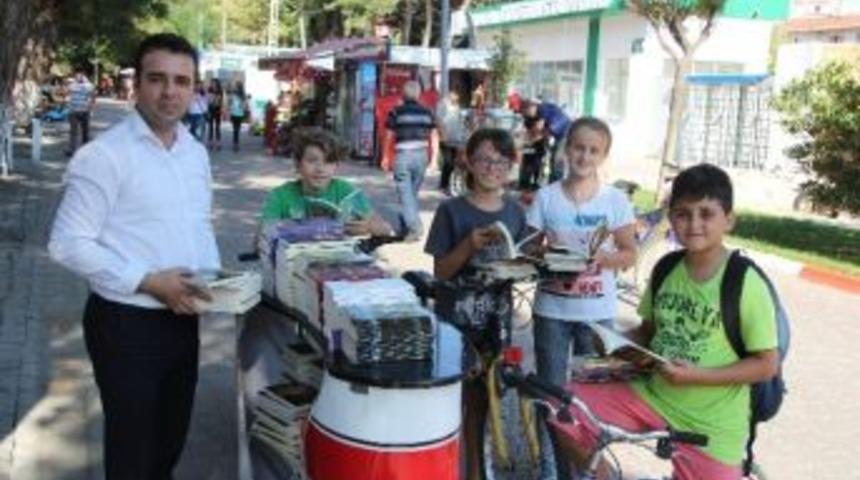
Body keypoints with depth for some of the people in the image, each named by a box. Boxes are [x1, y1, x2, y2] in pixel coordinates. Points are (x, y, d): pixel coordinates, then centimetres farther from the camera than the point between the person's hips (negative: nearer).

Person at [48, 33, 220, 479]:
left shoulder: (196, 153, 8)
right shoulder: (103, 155, -16)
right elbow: (68, 244, -18)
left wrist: (214, 276, 1)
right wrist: (148, 281, -22)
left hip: (182, 320, 7)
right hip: (126, 324, -7)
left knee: (171, 441, 21)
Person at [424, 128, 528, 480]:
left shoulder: (515, 213, 4)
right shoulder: (452, 210, -8)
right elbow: (441, 271, -8)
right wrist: (470, 245, -23)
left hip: (494, 321, 4)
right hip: (454, 321, -3)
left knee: (479, 398, 14)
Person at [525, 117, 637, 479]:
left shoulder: (616, 200, -3)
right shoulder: (546, 197, -3)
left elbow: (629, 255, 0)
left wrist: (601, 258, -19)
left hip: (597, 312, 0)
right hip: (552, 310, 0)